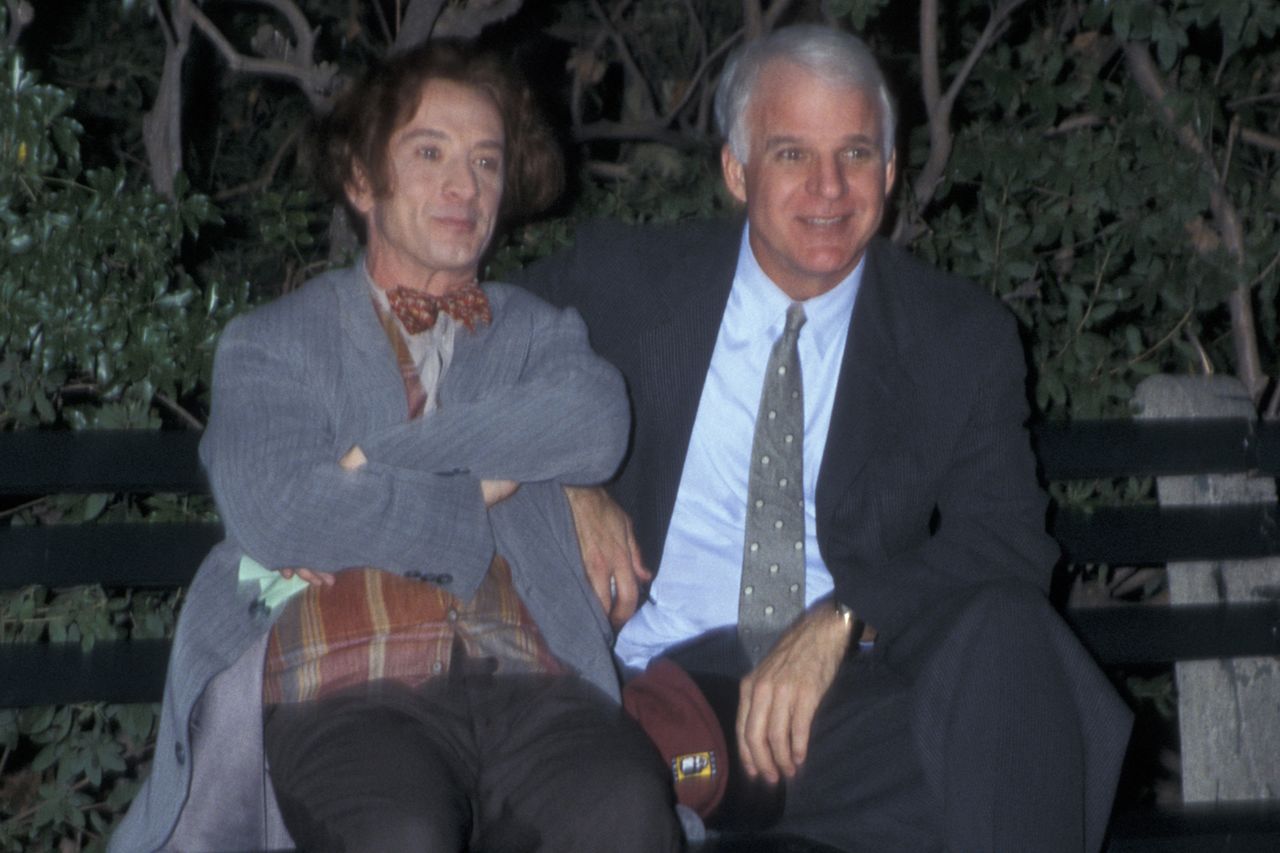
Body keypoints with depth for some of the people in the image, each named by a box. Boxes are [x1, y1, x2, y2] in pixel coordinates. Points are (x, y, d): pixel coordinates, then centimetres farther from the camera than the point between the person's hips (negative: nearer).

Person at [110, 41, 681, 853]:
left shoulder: (540, 331, 26)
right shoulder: (271, 343, 19)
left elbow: (597, 425, 1)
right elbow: (274, 512, -1)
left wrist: (376, 462, -2)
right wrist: (479, 491, 4)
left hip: (528, 682, 2)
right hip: (346, 693, -2)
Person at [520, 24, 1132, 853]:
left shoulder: (966, 340, 10)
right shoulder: (621, 280, 9)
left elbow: (1009, 548, 2)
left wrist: (843, 621, -16)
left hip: (854, 689, 2)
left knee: (1003, 633, -32)